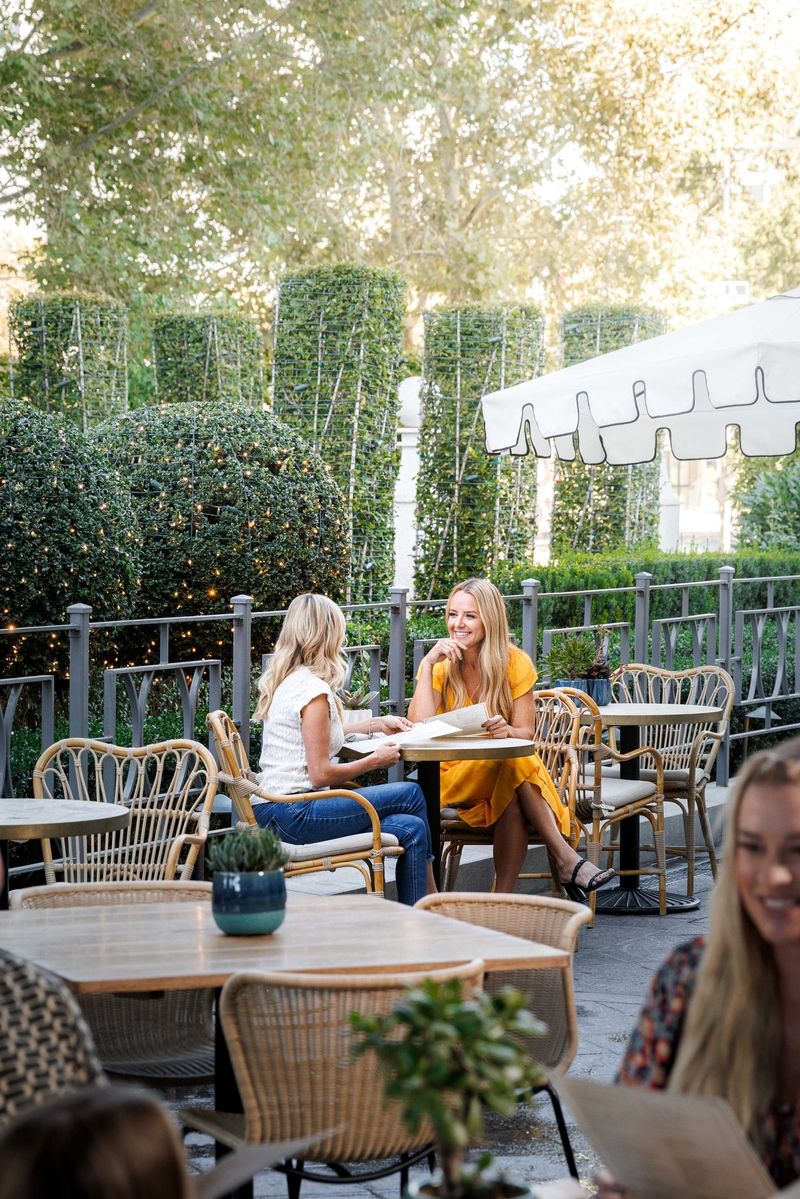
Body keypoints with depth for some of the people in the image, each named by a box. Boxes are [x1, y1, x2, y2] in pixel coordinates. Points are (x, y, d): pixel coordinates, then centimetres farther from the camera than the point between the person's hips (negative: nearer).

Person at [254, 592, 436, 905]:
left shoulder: (284, 681, 14)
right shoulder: (313, 689, -15)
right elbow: (321, 774, -16)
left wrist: (377, 723, 32)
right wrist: (375, 760, -2)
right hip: (294, 814, -9)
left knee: (410, 829, 2)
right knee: (411, 795, -2)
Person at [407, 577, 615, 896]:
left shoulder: (515, 663, -3)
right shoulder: (440, 665, -3)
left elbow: (526, 733, -5)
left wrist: (508, 731, -29)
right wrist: (427, 663, -20)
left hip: (512, 771, 1)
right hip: (455, 778, -1)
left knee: (514, 807, -37)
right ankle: (567, 859, -35)